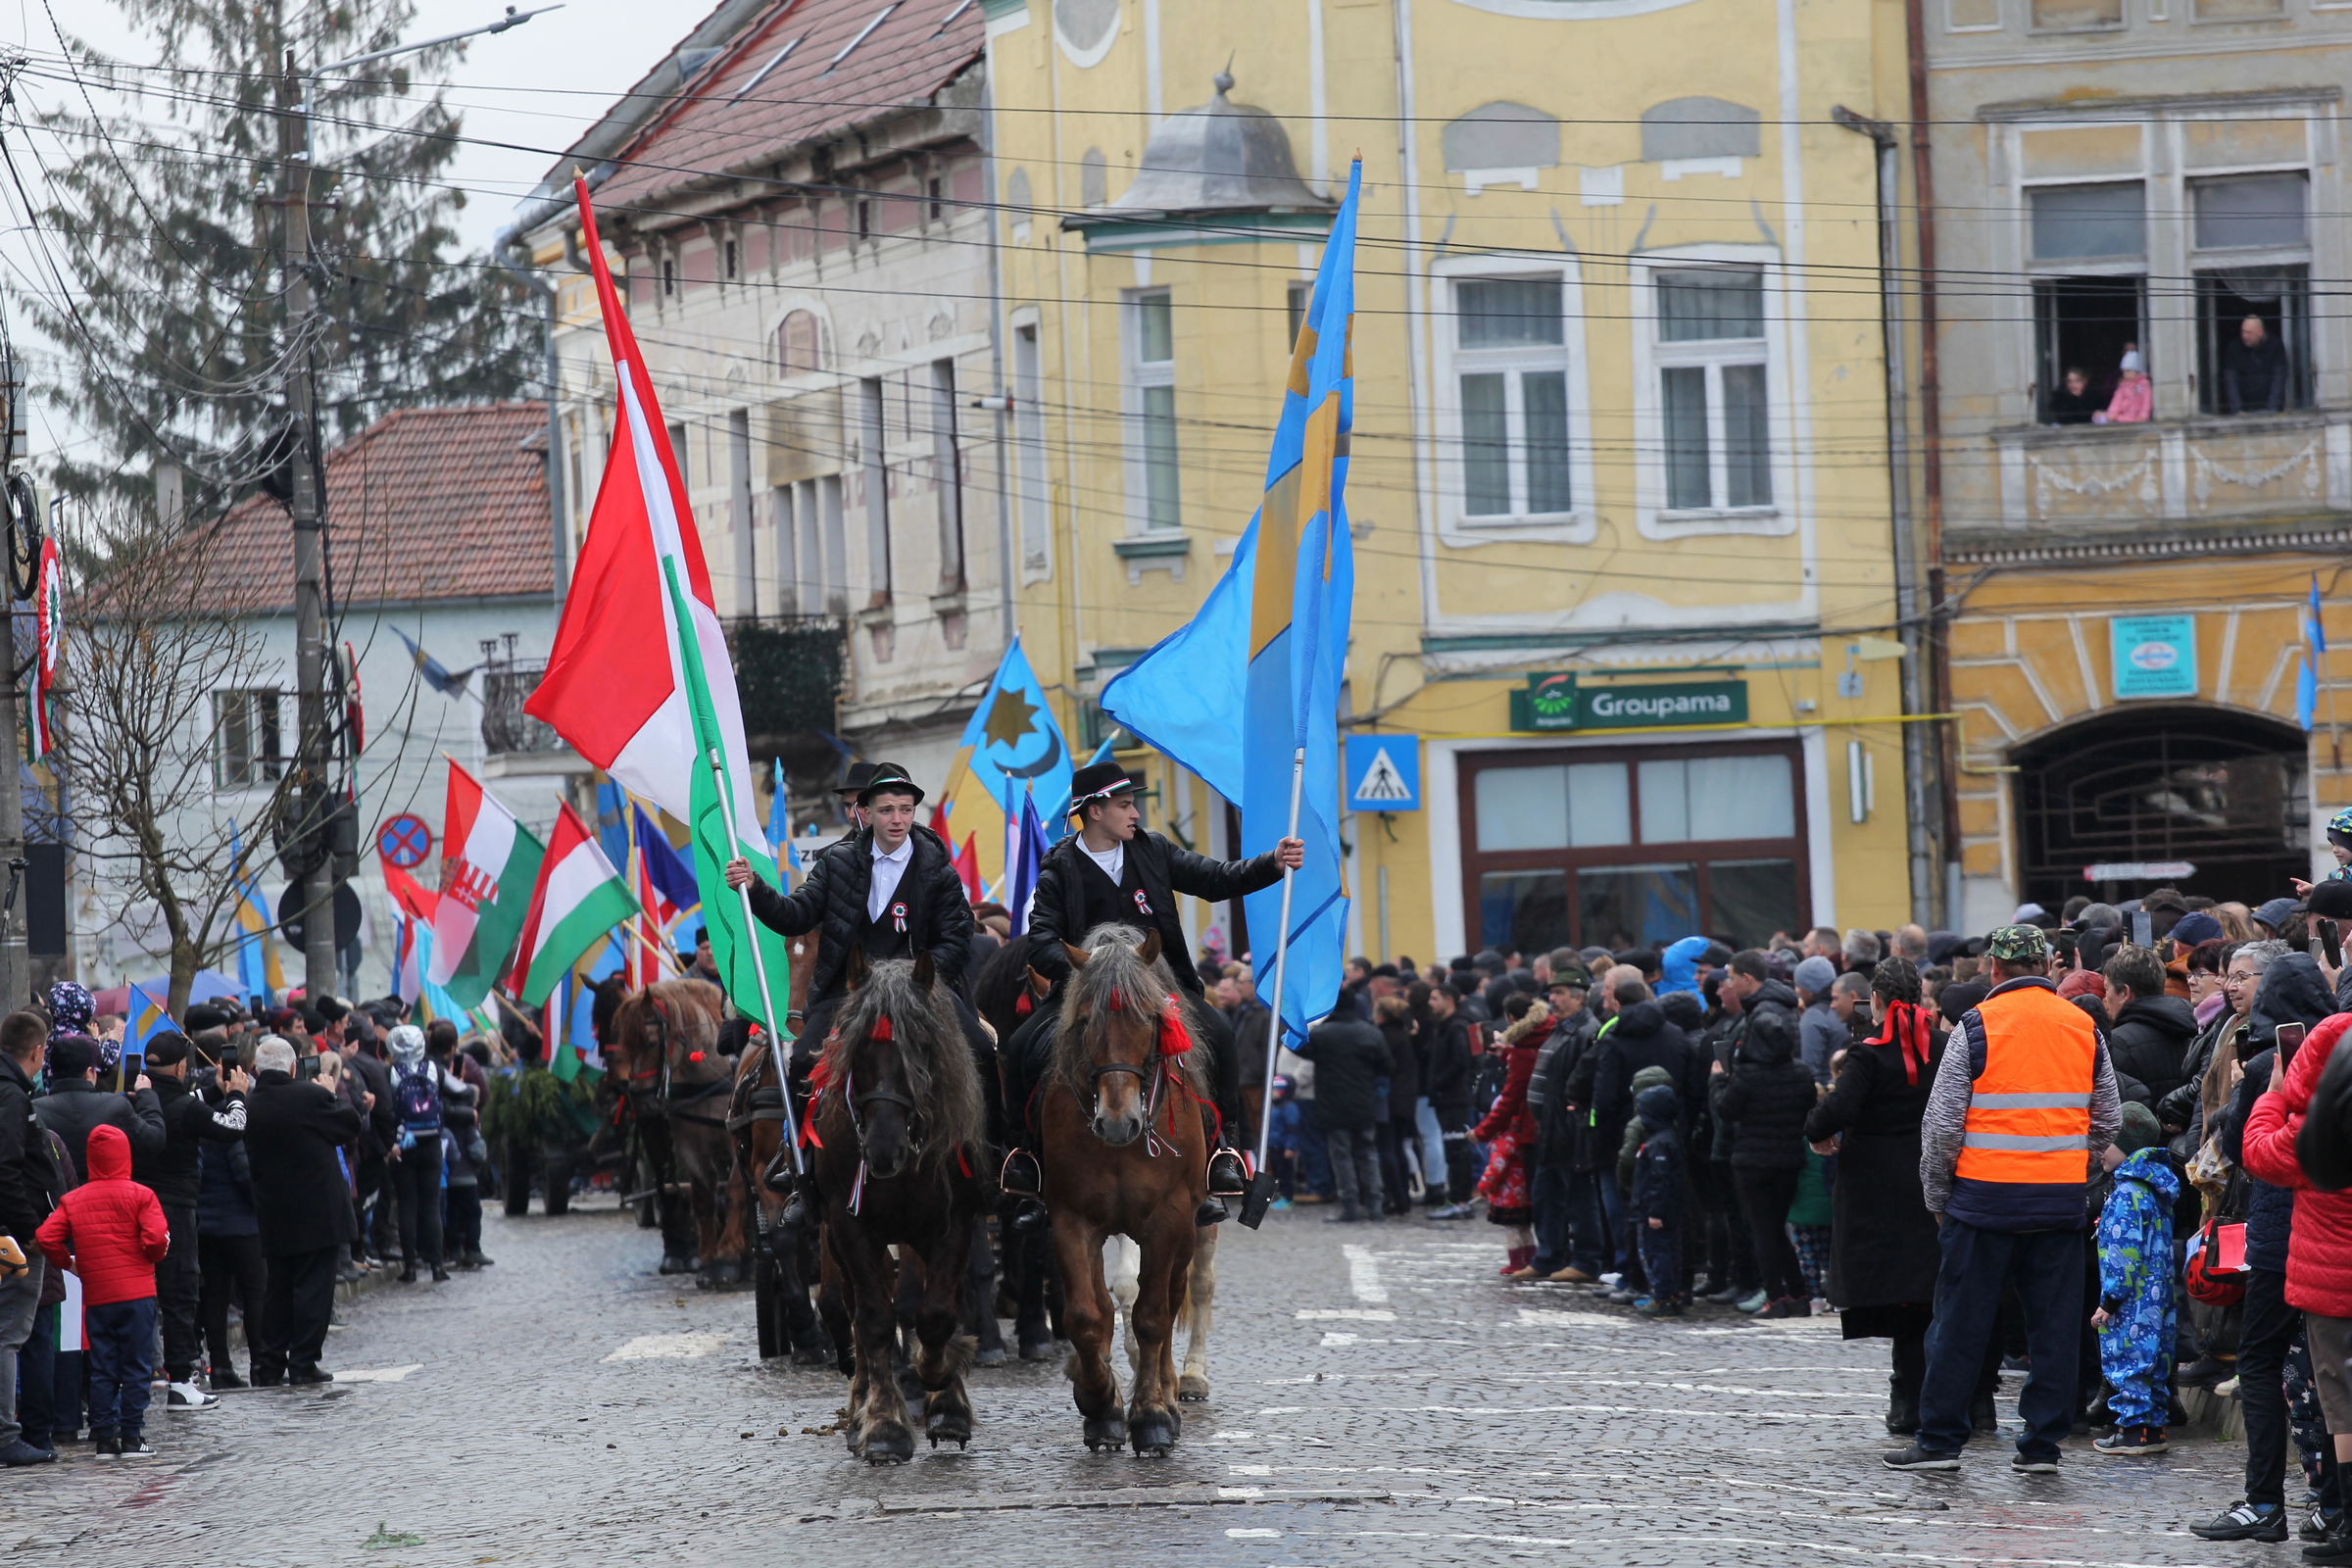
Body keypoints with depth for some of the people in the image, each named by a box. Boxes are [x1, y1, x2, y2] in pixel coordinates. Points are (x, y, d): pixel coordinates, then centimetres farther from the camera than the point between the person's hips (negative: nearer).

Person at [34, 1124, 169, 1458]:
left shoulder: (73, 1201, 3)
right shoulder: (140, 1196, -5)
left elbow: (47, 1237, -5)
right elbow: (157, 1239, -16)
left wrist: (69, 1264, 10)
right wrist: (153, 1257, 6)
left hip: (95, 1296, 3)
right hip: (136, 1293, -3)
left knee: (101, 1370, 9)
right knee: (135, 1368, 2)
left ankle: (104, 1438, 7)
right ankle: (131, 1437, 0)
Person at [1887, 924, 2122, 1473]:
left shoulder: (1977, 1026, -7)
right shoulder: (2085, 1028, 7)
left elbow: (1943, 1122, -6)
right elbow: (2107, 1120, 13)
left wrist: (1937, 1196, 4)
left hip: (1986, 1196, -3)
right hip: (2062, 1201, 3)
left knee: (1961, 1323, 3)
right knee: (2053, 1323, 7)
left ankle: (1940, 1440, 7)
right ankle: (2043, 1443, 8)